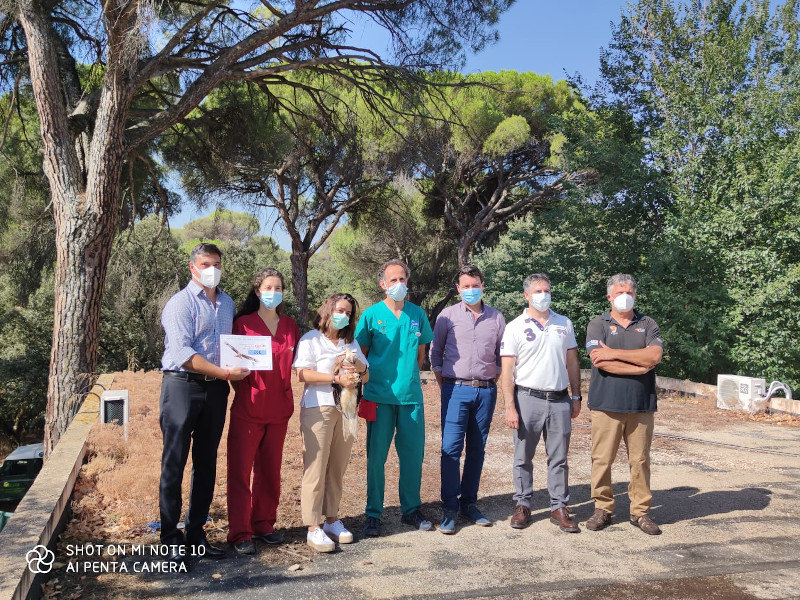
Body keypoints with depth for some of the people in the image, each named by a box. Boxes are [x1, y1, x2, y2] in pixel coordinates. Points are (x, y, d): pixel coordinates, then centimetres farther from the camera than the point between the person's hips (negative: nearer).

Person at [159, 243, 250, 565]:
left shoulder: (227, 303, 14)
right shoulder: (181, 303, -6)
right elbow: (182, 352, -17)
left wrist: (238, 371, 2)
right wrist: (225, 373, -19)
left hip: (216, 390, 6)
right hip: (182, 385, -6)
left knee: (206, 464, 10)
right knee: (174, 464, 0)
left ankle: (196, 531, 22)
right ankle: (171, 538, 10)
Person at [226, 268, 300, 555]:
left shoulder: (289, 325, 10)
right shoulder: (243, 323, -2)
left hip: (279, 409, 4)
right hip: (248, 407, -4)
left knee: (269, 470, 13)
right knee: (240, 471, -1)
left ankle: (263, 525, 25)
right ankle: (240, 534, 8)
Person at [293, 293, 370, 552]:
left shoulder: (351, 343, 21)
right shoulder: (311, 339, 2)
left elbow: (366, 376, 18)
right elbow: (303, 374, -11)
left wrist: (360, 369, -6)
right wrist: (337, 378, -17)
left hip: (346, 410, 6)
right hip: (318, 409, -5)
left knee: (338, 468, 8)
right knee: (316, 468, -6)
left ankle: (332, 519, 19)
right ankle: (313, 528, -1)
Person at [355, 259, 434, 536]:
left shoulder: (417, 314, 7)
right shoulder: (371, 315, -2)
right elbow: (361, 356, 4)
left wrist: (409, 376, 9)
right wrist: (371, 381, 0)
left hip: (411, 395, 3)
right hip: (380, 396, -3)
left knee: (413, 453, 9)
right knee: (376, 455, 4)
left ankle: (411, 509, 26)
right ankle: (373, 514, 18)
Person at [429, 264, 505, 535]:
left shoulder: (496, 317, 8)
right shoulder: (448, 315, 2)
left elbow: (502, 356, 15)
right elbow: (435, 353, 6)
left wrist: (493, 382, 7)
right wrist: (444, 386, 2)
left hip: (486, 391, 2)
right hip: (456, 390, -2)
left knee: (477, 450, 8)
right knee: (451, 449, -6)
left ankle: (469, 504, 19)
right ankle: (449, 509, 3)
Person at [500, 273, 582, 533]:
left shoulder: (564, 324, 10)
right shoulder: (515, 327, -1)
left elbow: (572, 363, 14)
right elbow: (507, 370, -5)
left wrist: (576, 397, 9)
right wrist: (510, 407, -11)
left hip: (559, 400, 3)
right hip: (528, 399, -2)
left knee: (559, 458, 8)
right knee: (523, 457, 6)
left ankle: (559, 508, 18)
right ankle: (523, 505, 19)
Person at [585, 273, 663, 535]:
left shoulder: (647, 324, 11)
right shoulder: (598, 324, 5)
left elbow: (655, 355, -7)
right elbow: (599, 361, -10)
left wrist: (615, 353, -10)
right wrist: (640, 367, -9)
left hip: (641, 405, 2)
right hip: (606, 403, -2)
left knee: (640, 460, 7)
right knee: (602, 460, 1)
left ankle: (641, 511, 18)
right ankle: (603, 509, 14)